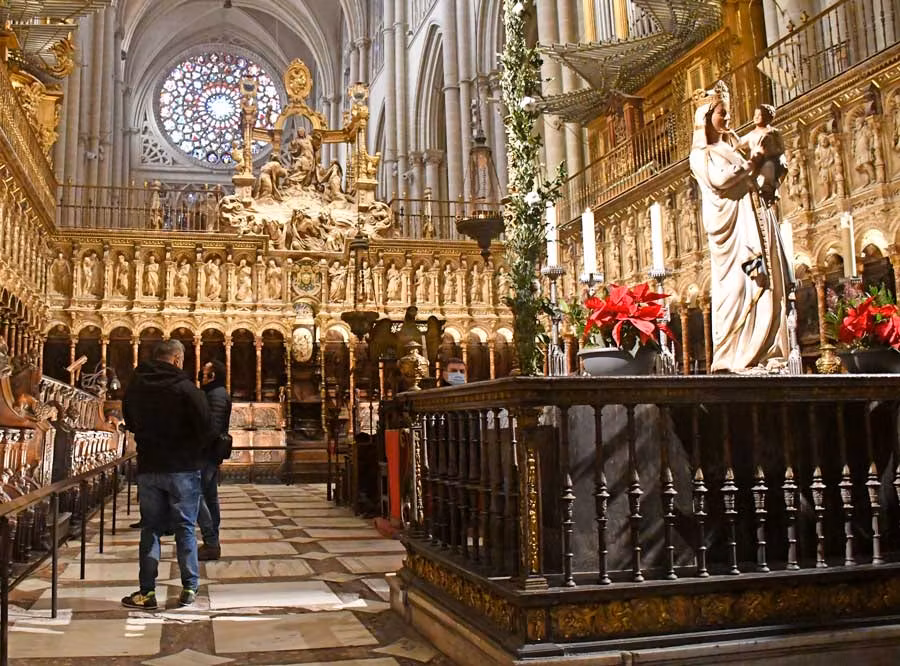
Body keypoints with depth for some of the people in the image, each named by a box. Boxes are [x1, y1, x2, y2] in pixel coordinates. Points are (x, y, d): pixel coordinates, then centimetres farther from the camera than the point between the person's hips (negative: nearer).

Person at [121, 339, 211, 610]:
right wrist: (195, 452, 4)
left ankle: (147, 592, 10)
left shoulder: (135, 387, 2)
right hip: (183, 468, -3)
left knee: (150, 528, 10)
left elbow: (131, 424, 15)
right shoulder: (185, 388, -14)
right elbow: (204, 427, -14)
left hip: (148, 468, 4)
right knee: (185, 528, 7)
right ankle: (189, 588, 11)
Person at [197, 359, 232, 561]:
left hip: (208, 453, -10)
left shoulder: (216, 395, -15)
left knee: (196, 495, -10)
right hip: (212, 454, 10)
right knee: (210, 497, 12)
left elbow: (213, 427, -24)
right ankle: (213, 544, 18)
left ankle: (211, 543, -8)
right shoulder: (217, 393, 17)